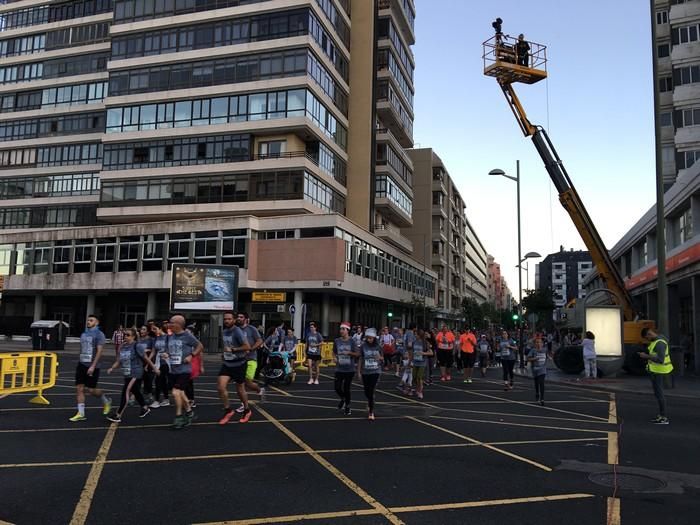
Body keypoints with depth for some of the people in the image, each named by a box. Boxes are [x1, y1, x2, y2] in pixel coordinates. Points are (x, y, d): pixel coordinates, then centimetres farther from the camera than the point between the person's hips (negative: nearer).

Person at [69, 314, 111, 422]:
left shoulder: (99, 334, -9)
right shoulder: (83, 334, 12)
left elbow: (99, 351, -16)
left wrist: (93, 366, -22)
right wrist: (79, 362, 19)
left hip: (92, 367, -6)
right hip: (81, 365, 6)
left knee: (91, 390, -2)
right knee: (79, 388, 0)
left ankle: (106, 401, 25)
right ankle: (81, 414, 6)